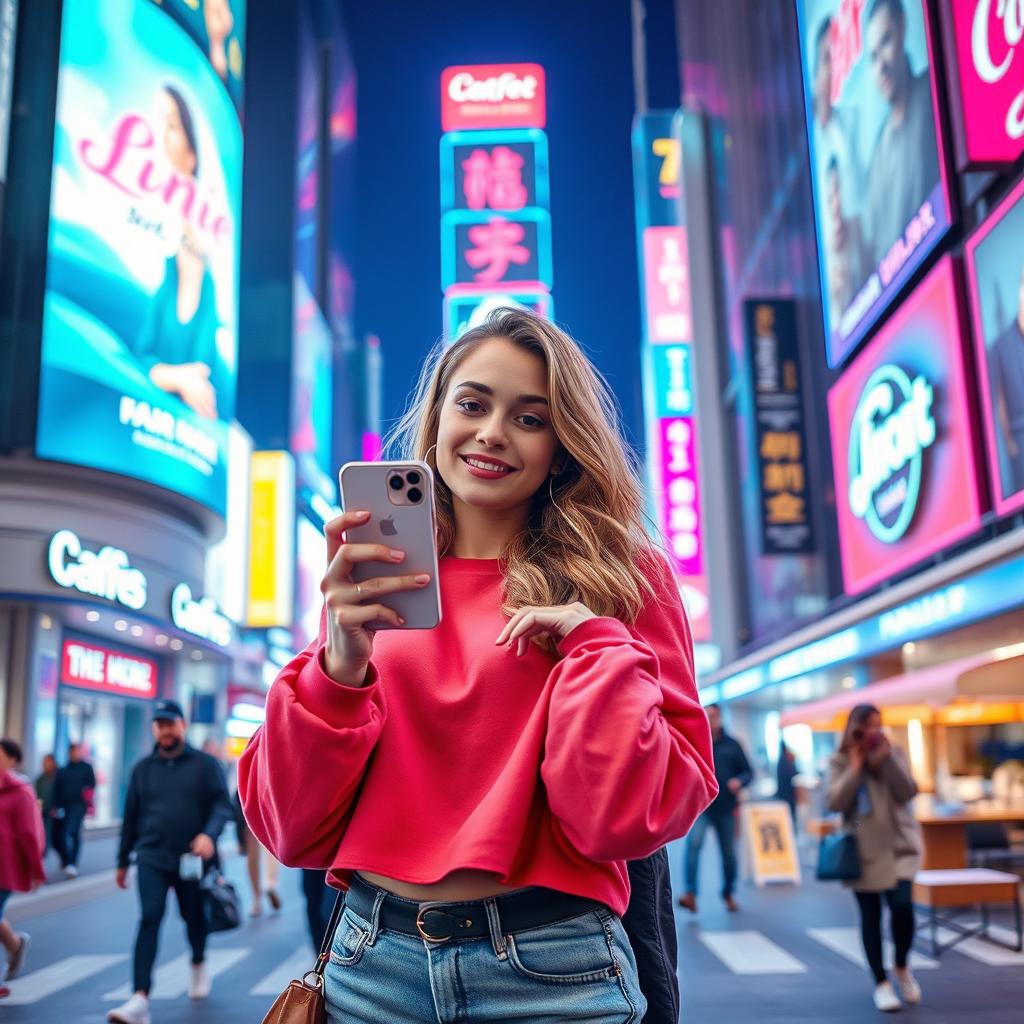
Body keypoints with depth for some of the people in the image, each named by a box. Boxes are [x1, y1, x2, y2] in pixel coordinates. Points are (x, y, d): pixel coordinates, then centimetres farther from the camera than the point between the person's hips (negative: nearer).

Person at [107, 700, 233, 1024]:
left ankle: (198, 964, 45)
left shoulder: (205, 764, -2)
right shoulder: (143, 768, 7)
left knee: (194, 919, 14)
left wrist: (209, 834, -28)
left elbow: (222, 805, -9)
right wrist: (122, 860, 16)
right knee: (149, 920, -14)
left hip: (191, 860, -1)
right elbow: (131, 816, 13)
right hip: (151, 858, 1)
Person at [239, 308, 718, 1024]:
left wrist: (598, 637, -17)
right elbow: (294, 831, -4)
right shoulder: (369, 584, 2)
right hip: (372, 960, 2)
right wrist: (340, 663, -18)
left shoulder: (623, 581, -3)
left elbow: (620, 821, -10)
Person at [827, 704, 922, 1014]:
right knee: (871, 917, 4)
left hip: (898, 843, 0)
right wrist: (856, 767, -14)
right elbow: (834, 803, -12)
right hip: (863, 849, 0)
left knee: (902, 905, -15)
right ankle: (881, 983, 18)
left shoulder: (893, 754, 3)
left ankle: (902, 968, 12)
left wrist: (886, 758, -16)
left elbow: (908, 793, -8)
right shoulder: (840, 761, -1)